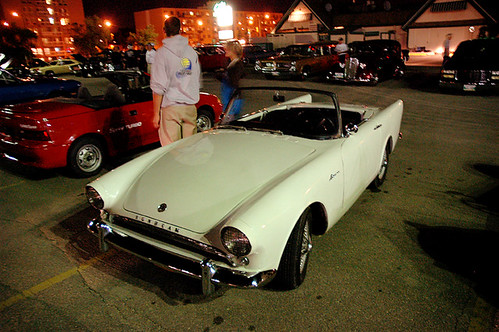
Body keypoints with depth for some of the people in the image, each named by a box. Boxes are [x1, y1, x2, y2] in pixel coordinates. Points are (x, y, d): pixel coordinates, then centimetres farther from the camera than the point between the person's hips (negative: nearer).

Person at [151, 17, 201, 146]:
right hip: (190, 107, 5)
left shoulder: (162, 53, -7)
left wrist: (156, 114, -6)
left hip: (170, 108, -4)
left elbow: (158, 87, -11)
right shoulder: (191, 51, 8)